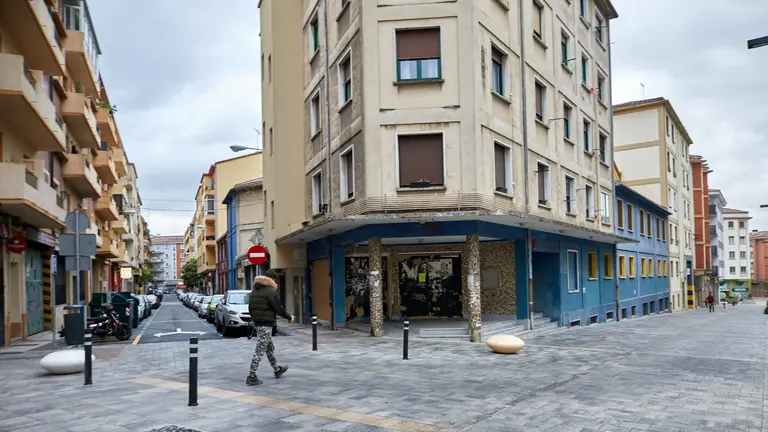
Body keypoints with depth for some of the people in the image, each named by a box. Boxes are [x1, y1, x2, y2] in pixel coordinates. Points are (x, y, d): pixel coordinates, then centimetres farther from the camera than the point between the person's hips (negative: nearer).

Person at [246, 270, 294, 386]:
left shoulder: (254, 291, 11)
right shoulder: (270, 291, -15)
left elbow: (250, 307, 17)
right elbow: (278, 309, -14)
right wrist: (289, 317, 0)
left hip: (257, 323, 9)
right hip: (266, 324, -9)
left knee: (270, 347, 22)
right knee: (260, 350, -4)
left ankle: (277, 369, 36)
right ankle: (251, 376, -2)